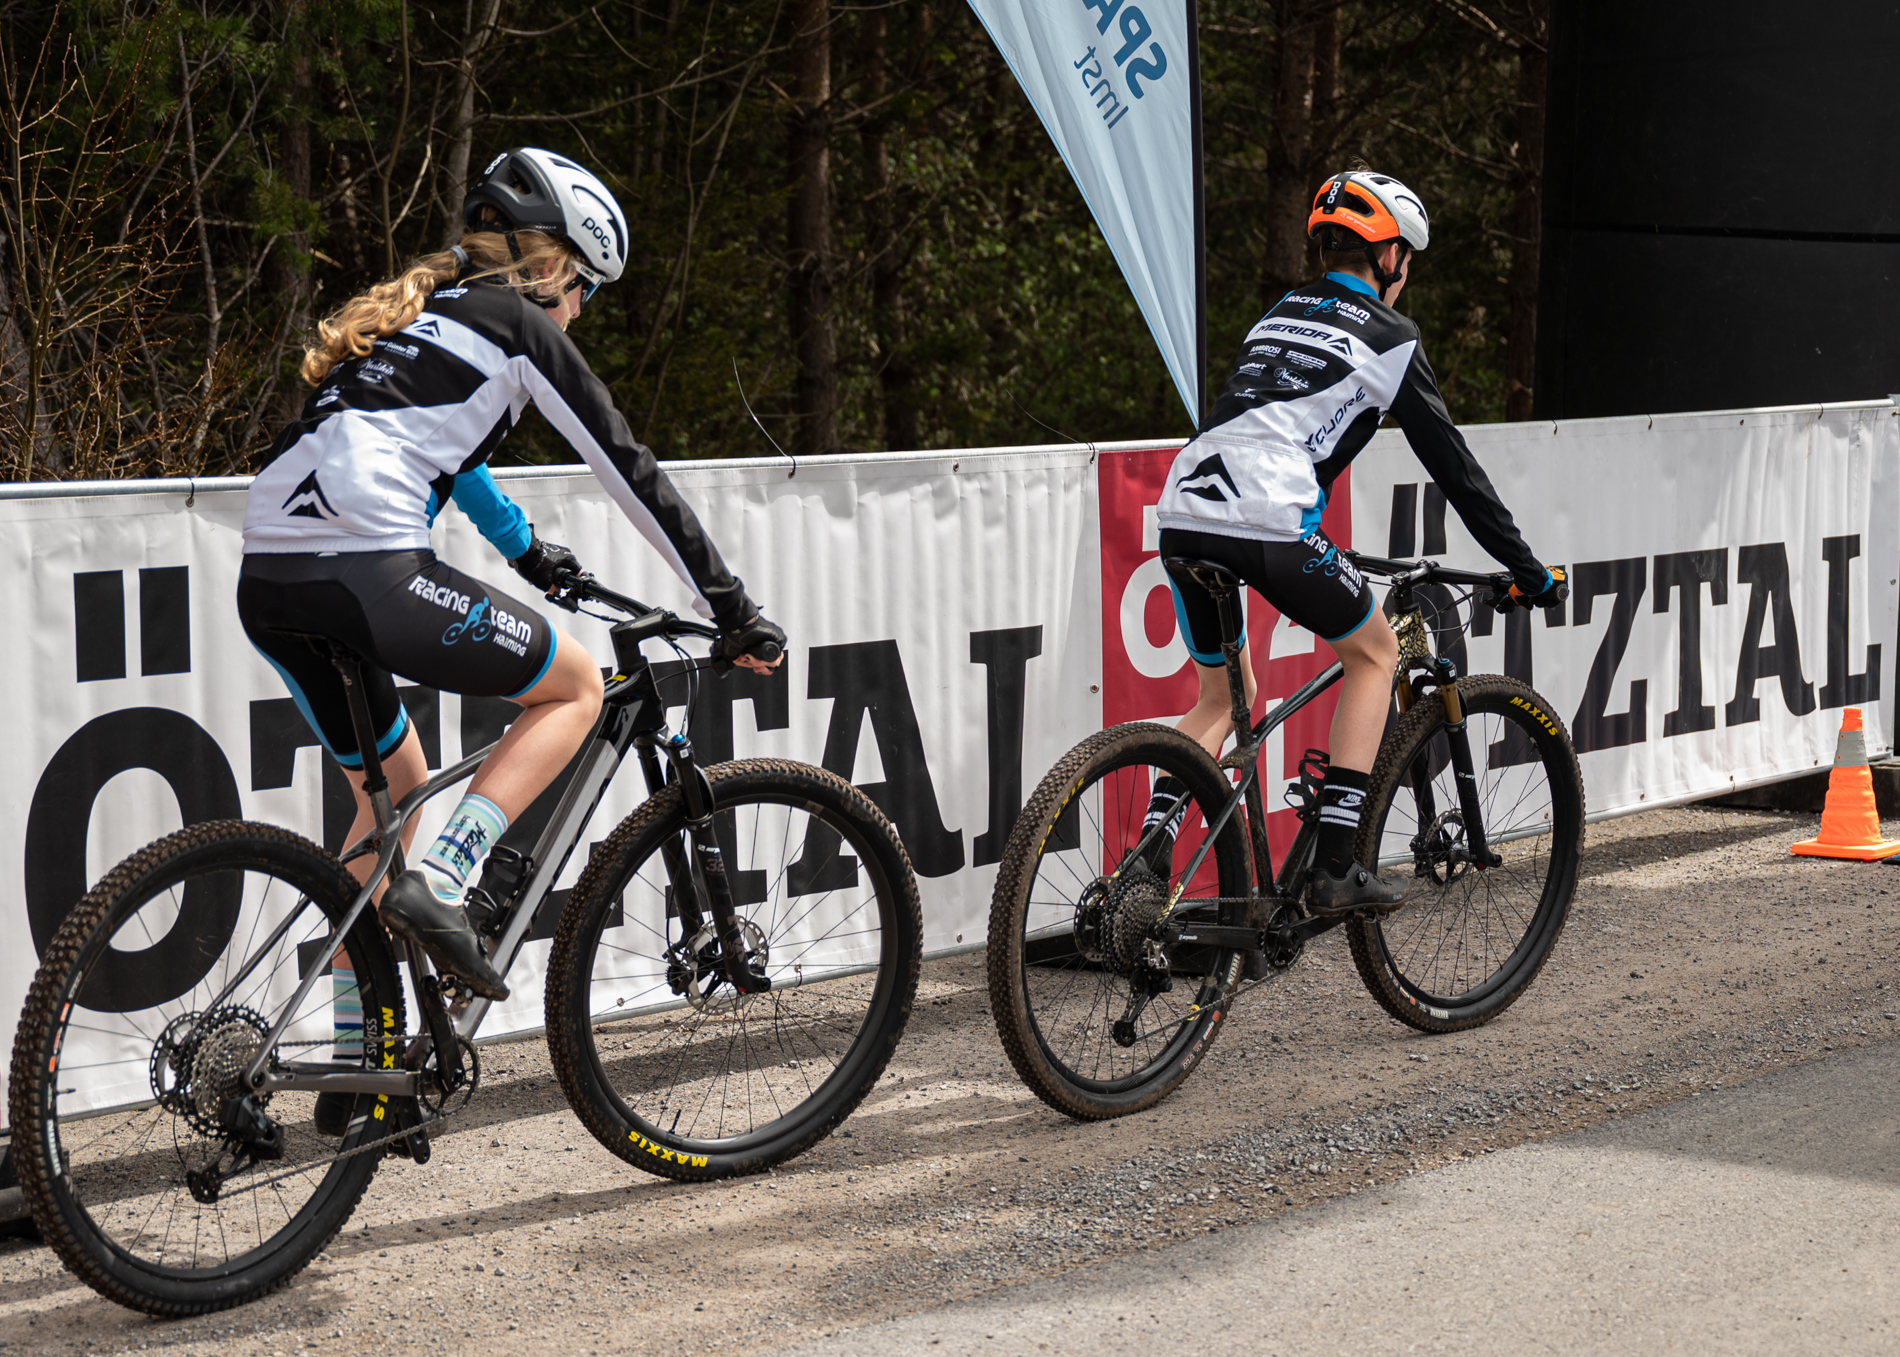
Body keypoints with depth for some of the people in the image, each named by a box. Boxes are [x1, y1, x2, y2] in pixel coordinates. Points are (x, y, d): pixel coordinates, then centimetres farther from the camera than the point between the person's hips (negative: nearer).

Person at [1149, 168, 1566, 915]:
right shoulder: (1387, 336, 9)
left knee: (1222, 696, 24)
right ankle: (1334, 866, 9)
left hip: (1182, 514, 6)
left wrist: (1315, 546, 48)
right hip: (1264, 523, -6)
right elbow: (1451, 463, 10)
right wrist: (1527, 571, 18)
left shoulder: (1279, 316, 28)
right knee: (1375, 652, 16)